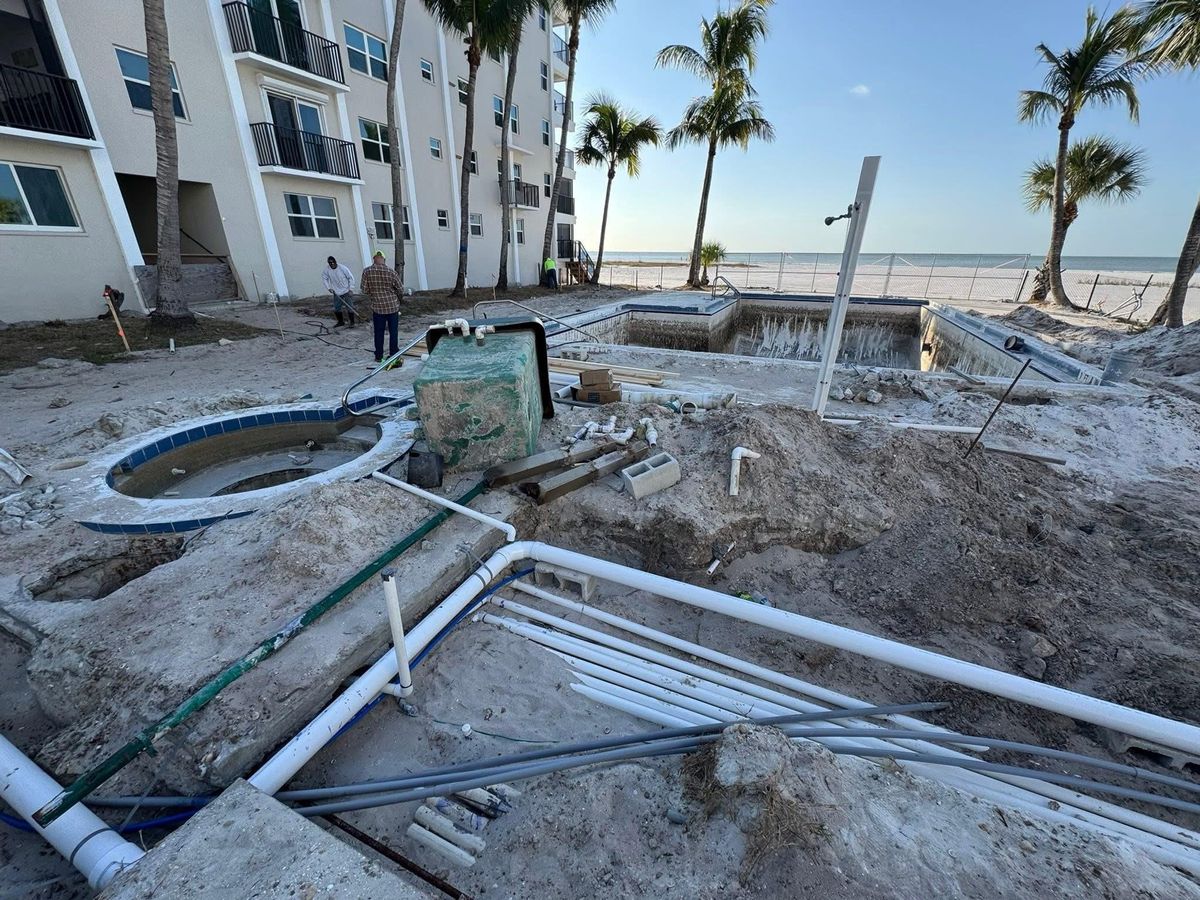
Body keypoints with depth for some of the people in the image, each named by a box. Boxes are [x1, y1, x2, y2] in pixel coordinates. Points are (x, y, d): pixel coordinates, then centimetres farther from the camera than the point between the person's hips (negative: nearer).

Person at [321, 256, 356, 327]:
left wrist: (350, 289, -11)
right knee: (336, 308, 9)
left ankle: (352, 322, 8)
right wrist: (328, 288, -2)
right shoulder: (326, 270, -7)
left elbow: (351, 278, -9)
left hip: (346, 292, -4)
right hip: (336, 293, 4)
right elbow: (324, 279, 8)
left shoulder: (343, 268, -16)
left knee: (349, 307, -4)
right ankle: (341, 321, 25)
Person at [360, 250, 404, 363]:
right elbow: (400, 289, -4)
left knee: (378, 332, 9)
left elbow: (364, 289, -3)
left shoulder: (367, 271, -7)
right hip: (393, 306, -1)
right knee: (393, 331, 8)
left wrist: (372, 296, 17)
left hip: (377, 307, 1)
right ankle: (393, 354, 12)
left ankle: (378, 356, 14)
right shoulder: (391, 271, -9)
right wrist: (400, 298, 17)